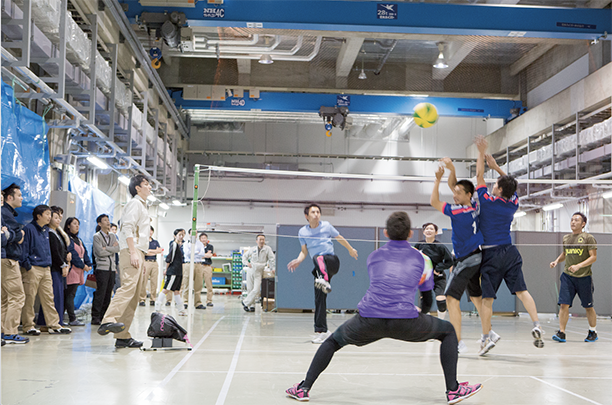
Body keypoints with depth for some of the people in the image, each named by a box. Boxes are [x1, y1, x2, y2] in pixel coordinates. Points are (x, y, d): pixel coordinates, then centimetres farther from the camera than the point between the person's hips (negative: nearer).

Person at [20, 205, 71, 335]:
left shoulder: (46, 230, 17)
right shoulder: (29, 229, -7)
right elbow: (24, 248, -9)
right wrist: (27, 266, -13)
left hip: (46, 269, 7)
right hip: (33, 269, -7)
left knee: (48, 298, 6)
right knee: (29, 299, -2)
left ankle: (54, 325, 8)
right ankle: (28, 326, 5)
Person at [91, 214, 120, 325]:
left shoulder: (112, 236, 17)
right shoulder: (97, 236, -1)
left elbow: (117, 249, 1)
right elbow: (100, 252, -13)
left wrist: (106, 248, -11)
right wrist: (112, 248, -1)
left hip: (112, 268, 6)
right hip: (102, 268, -6)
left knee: (108, 294, 6)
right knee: (100, 293, -9)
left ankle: (103, 317, 11)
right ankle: (95, 318, -5)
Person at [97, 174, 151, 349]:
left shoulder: (142, 206, 28)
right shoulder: (135, 203, -2)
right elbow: (127, 228, -14)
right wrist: (133, 251, -23)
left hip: (138, 253, 10)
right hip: (132, 251, -10)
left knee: (134, 295, 4)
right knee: (128, 286, -26)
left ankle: (123, 336, 2)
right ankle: (108, 321, -39)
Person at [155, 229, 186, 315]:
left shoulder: (179, 245, 16)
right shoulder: (174, 244, -11)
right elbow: (169, 258, -14)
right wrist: (166, 269, -10)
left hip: (178, 272, 9)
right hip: (173, 272, -9)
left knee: (176, 291, 12)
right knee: (166, 289, -8)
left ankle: (181, 310, 16)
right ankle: (157, 308, -6)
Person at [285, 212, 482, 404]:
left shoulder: (374, 256, 22)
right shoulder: (418, 257, 18)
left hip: (369, 320, 2)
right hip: (405, 322, -1)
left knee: (333, 341, 28)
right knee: (448, 331, 24)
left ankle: (304, 388, 19)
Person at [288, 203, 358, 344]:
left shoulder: (326, 226, 5)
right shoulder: (302, 232, 8)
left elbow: (340, 238, 20)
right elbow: (304, 251, 11)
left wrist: (351, 250, 30)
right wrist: (298, 260, -10)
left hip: (331, 261, -3)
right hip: (320, 269, 3)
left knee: (318, 258, -38)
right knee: (319, 298, -3)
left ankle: (325, 281, -65)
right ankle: (322, 331, 2)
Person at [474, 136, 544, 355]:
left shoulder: (488, 201, -7)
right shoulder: (514, 203, 5)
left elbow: (479, 176, 3)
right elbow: (510, 184, 24)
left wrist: (481, 153, 9)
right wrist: (496, 167, 26)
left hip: (491, 254, -4)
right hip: (510, 252, 4)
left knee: (487, 298, 1)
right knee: (521, 290, -2)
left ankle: (486, 337, 3)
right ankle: (536, 325, -17)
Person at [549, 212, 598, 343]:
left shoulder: (588, 238, -5)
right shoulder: (566, 238, 11)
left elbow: (593, 257, -10)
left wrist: (578, 266, -22)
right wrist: (556, 261, 7)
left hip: (584, 277, -4)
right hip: (567, 276, 4)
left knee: (588, 306, 9)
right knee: (564, 304, -8)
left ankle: (593, 332, 26)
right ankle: (561, 333, -6)